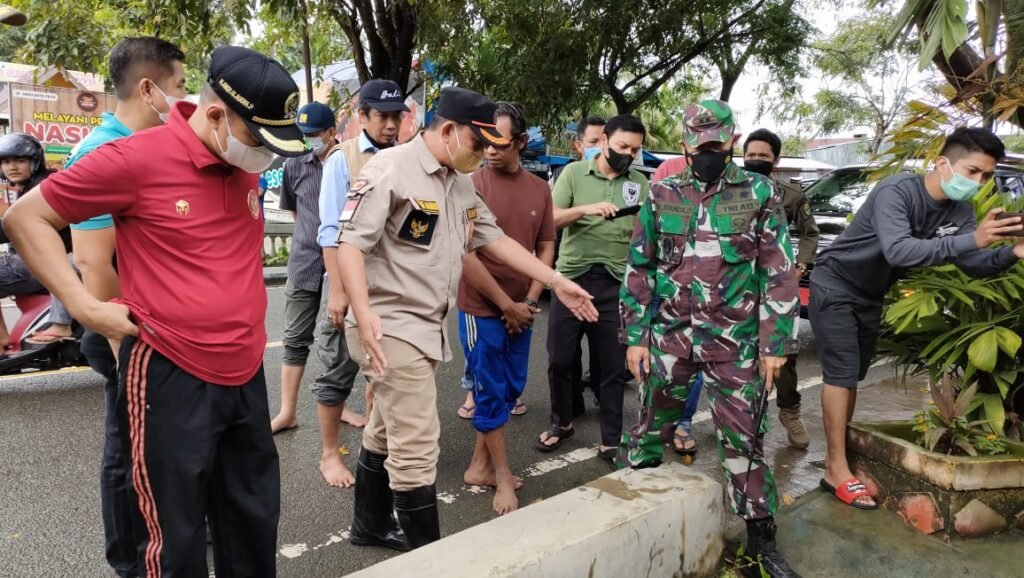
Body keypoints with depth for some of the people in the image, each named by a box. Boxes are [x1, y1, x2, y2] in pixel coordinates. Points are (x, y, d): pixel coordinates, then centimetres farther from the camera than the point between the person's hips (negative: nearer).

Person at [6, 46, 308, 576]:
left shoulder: (247, 165, 4)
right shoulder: (136, 158, -14)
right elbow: (26, 216, -4)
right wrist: (85, 307, -12)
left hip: (246, 374, 6)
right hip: (170, 377, -6)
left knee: (254, 525, 19)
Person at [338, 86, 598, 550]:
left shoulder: (461, 183, 12)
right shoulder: (390, 169, -14)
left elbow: (493, 239, 17)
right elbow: (351, 244, -20)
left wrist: (556, 282, 14)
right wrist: (363, 312, -33)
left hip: (425, 326, 9)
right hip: (390, 328, -9)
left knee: (387, 434, 22)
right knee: (416, 447, -4)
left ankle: (371, 525, 39)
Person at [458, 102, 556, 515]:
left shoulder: (539, 189, 3)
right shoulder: (472, 184, -11)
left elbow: (546, 248, 9)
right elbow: (465, 255, -14)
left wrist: (529, 301, -3)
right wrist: (507, 305, -13)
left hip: (521, 310, 6)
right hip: (481, 309, -5)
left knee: (510, 390, 14)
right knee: (490, 393, 5)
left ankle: (479, 466, 31)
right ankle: (502, 477, 21)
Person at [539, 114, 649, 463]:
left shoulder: (640, 184, 9)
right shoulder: (574, 173, 3)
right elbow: (550, 219, -6)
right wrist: (586, 209, -23)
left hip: (617, 283, 1)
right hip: (572, 276, -1)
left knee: (613, 365, 5)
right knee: (560, 358, 7)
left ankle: (611, 440, 18)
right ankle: (562, 423, 29)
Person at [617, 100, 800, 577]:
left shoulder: (760, 194, 1)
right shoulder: (662, 194, 4)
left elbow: (779, 274, 1)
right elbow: (638, 269, 6)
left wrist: (775, 343, -4)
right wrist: (635, 336, 1)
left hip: (735, 342, -1)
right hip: (668, 336, 1)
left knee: (743, 437, 7)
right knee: (650, 426, 11)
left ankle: (761, 537, 23)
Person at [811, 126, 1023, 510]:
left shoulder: (959, 211, -4)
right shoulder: (896, 192, -27)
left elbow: (974, 265, -9)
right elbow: (898, 250, -42)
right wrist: (971, 239, -48)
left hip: (871, 296, 8)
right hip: (834, 287, -8)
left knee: (853, 376, 10)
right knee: (842, 374, -10)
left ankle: (834, 458, 20)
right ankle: (838, 472, -5)